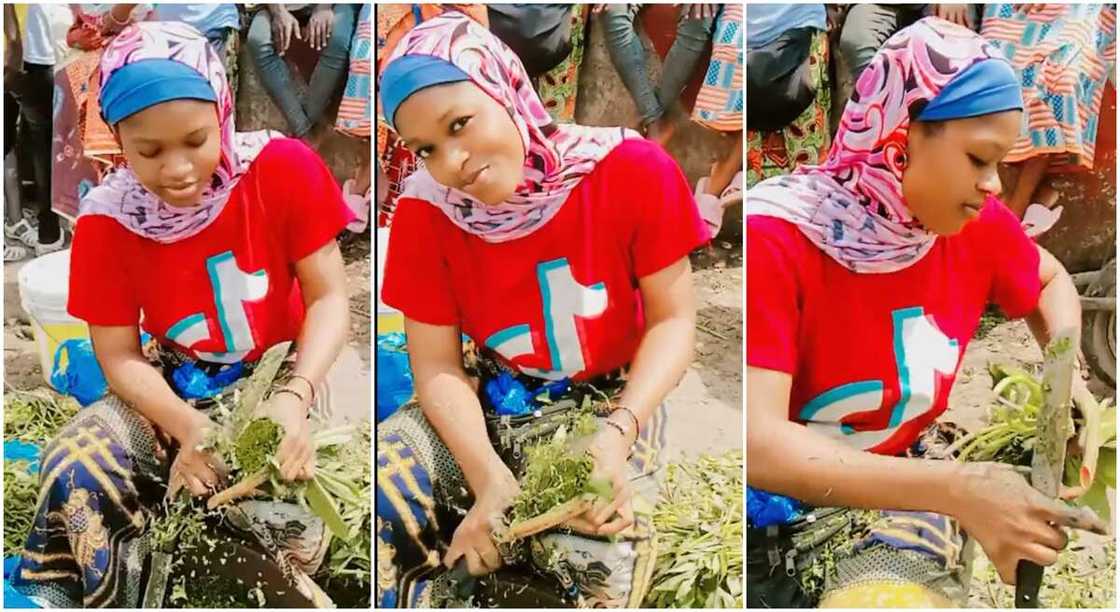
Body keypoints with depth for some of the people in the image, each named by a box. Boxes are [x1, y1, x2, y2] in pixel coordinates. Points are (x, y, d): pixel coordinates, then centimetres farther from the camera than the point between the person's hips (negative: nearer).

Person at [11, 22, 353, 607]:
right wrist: (188, 426, -27)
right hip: (176, 389, 2)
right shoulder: (107, 218, -11)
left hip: (281, 374, -1)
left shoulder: (284, 168, -17)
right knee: (73, 471, -24)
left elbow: (329, 298, -13)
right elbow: (120, 358, -8)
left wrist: (294, 395, -30)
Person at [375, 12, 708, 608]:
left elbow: (672, 320, -12)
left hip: (612, 397, -2)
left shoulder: (634, 169, -21)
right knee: (381, 499, -22)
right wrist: (488, 476, -29)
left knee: (595, 551, -28)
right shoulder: (425, 210, -15)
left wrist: (618, 431, -28)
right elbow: (438, 365, -12)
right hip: (492, 398, 2)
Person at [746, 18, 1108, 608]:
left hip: (896, 498, 4)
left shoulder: (975, 224, -6)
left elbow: (1051, 282, 17)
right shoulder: (774, 239, -23)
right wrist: (958, 491, -37)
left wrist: (1070, 375, -4)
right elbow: (758, 442, -32)